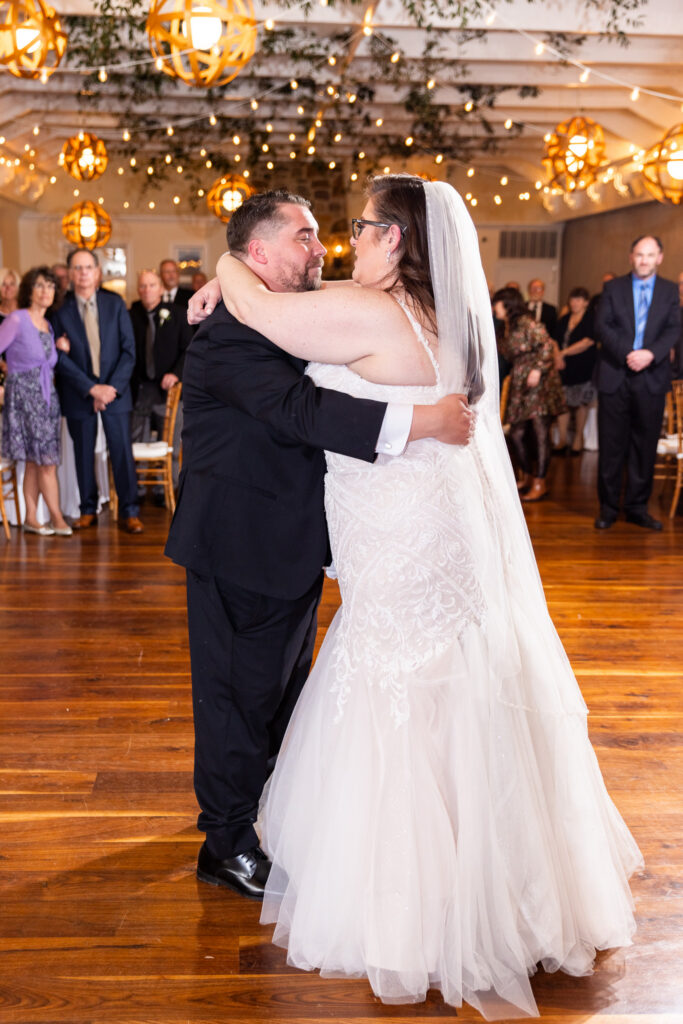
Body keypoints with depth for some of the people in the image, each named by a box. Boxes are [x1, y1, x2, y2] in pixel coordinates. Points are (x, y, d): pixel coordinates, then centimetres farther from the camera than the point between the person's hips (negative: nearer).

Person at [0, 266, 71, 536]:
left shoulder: (48, 326, 13)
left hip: (46, 397, 6)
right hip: (23, 397, -6)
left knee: (35, 462, 6)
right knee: (47, 460, -7)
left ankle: (31, 519, 10)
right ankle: (57, 519, 1)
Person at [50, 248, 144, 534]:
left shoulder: (115, 305, 3)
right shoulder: (60, 311, -2)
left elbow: (128, 350, 1)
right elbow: (61, 358, -6)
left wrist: (113, 387, -10)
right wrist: (92, 389, -13)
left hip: (115, 390, 0)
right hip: (78, 394, 0)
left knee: (122, 452, -2)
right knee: (84, 454, 6)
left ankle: (129, 512, 4)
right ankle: (88, 511, 18)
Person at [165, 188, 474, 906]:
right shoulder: (229, 336, -22)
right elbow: (298, 410, -37)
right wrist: (421, 421, -41)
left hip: (292, 540, 10)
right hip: (240, 549, -10)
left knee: (285, 683, 22)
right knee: (241, 692, 3)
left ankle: (274, 811, 41)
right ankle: (227, 845, 20)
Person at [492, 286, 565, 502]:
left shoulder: (527, 324, -9)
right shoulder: (508, 329, 16)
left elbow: (547, 344, -17)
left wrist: (538, 369, -25)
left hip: (540, 384, -9)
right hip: (520, 387, 9)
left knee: (540, 433, -7)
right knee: (517, 434, 8)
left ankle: (540, 483, -4)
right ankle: (528, 477, 23)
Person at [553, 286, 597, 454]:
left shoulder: (591, 319, -2)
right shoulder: (564, 320, 15)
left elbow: (588, 342, -11)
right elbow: (556, 341, 15)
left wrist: (564, 353, -11)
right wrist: (557, 358, -3)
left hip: (583, 367, -4)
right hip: (564, 367, 4)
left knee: (580, 403, 2)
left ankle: (578, 438, 13)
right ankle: (561, 440, 2)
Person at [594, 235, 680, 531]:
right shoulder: (613, 288, 7)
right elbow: (603, 326, -2)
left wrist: (651, 354, -17)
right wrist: (626, 354, -16)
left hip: (651, 378, 1)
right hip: (615, 376, -1)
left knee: (645, 445, 5)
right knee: (611, 444, 2)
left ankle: (637, 507, 14)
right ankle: (608, 507, 11)